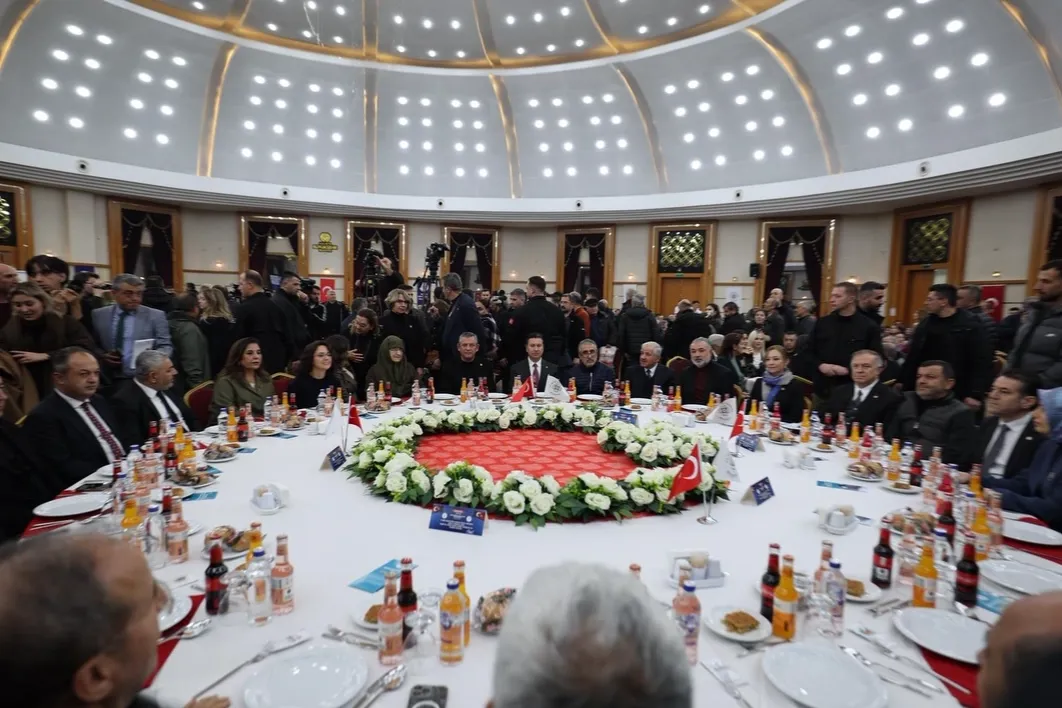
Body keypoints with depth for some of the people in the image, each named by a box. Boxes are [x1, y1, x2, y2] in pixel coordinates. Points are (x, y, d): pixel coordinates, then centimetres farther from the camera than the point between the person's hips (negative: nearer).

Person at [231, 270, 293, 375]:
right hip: (277, 364, 6)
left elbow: (235, 339, -11)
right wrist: (285, 363, 15)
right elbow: (287, 337, 9)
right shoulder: (276, 306, 9)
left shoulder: (242, 309, -9)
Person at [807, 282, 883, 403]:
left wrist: (848, 370, -16)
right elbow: (809, 350, 12)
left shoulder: (869, 326, -2)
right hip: (823, 388, 3)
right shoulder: (822, 323, 8)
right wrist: (820, 365, -8)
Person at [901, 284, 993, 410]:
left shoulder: (971, 326, -8)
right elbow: (912, 357, 12)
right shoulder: (925, 323, 8)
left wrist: (976, 395, -17)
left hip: (956, 395, -5)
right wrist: (904, 385, 9)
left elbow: (982, 363, -12)